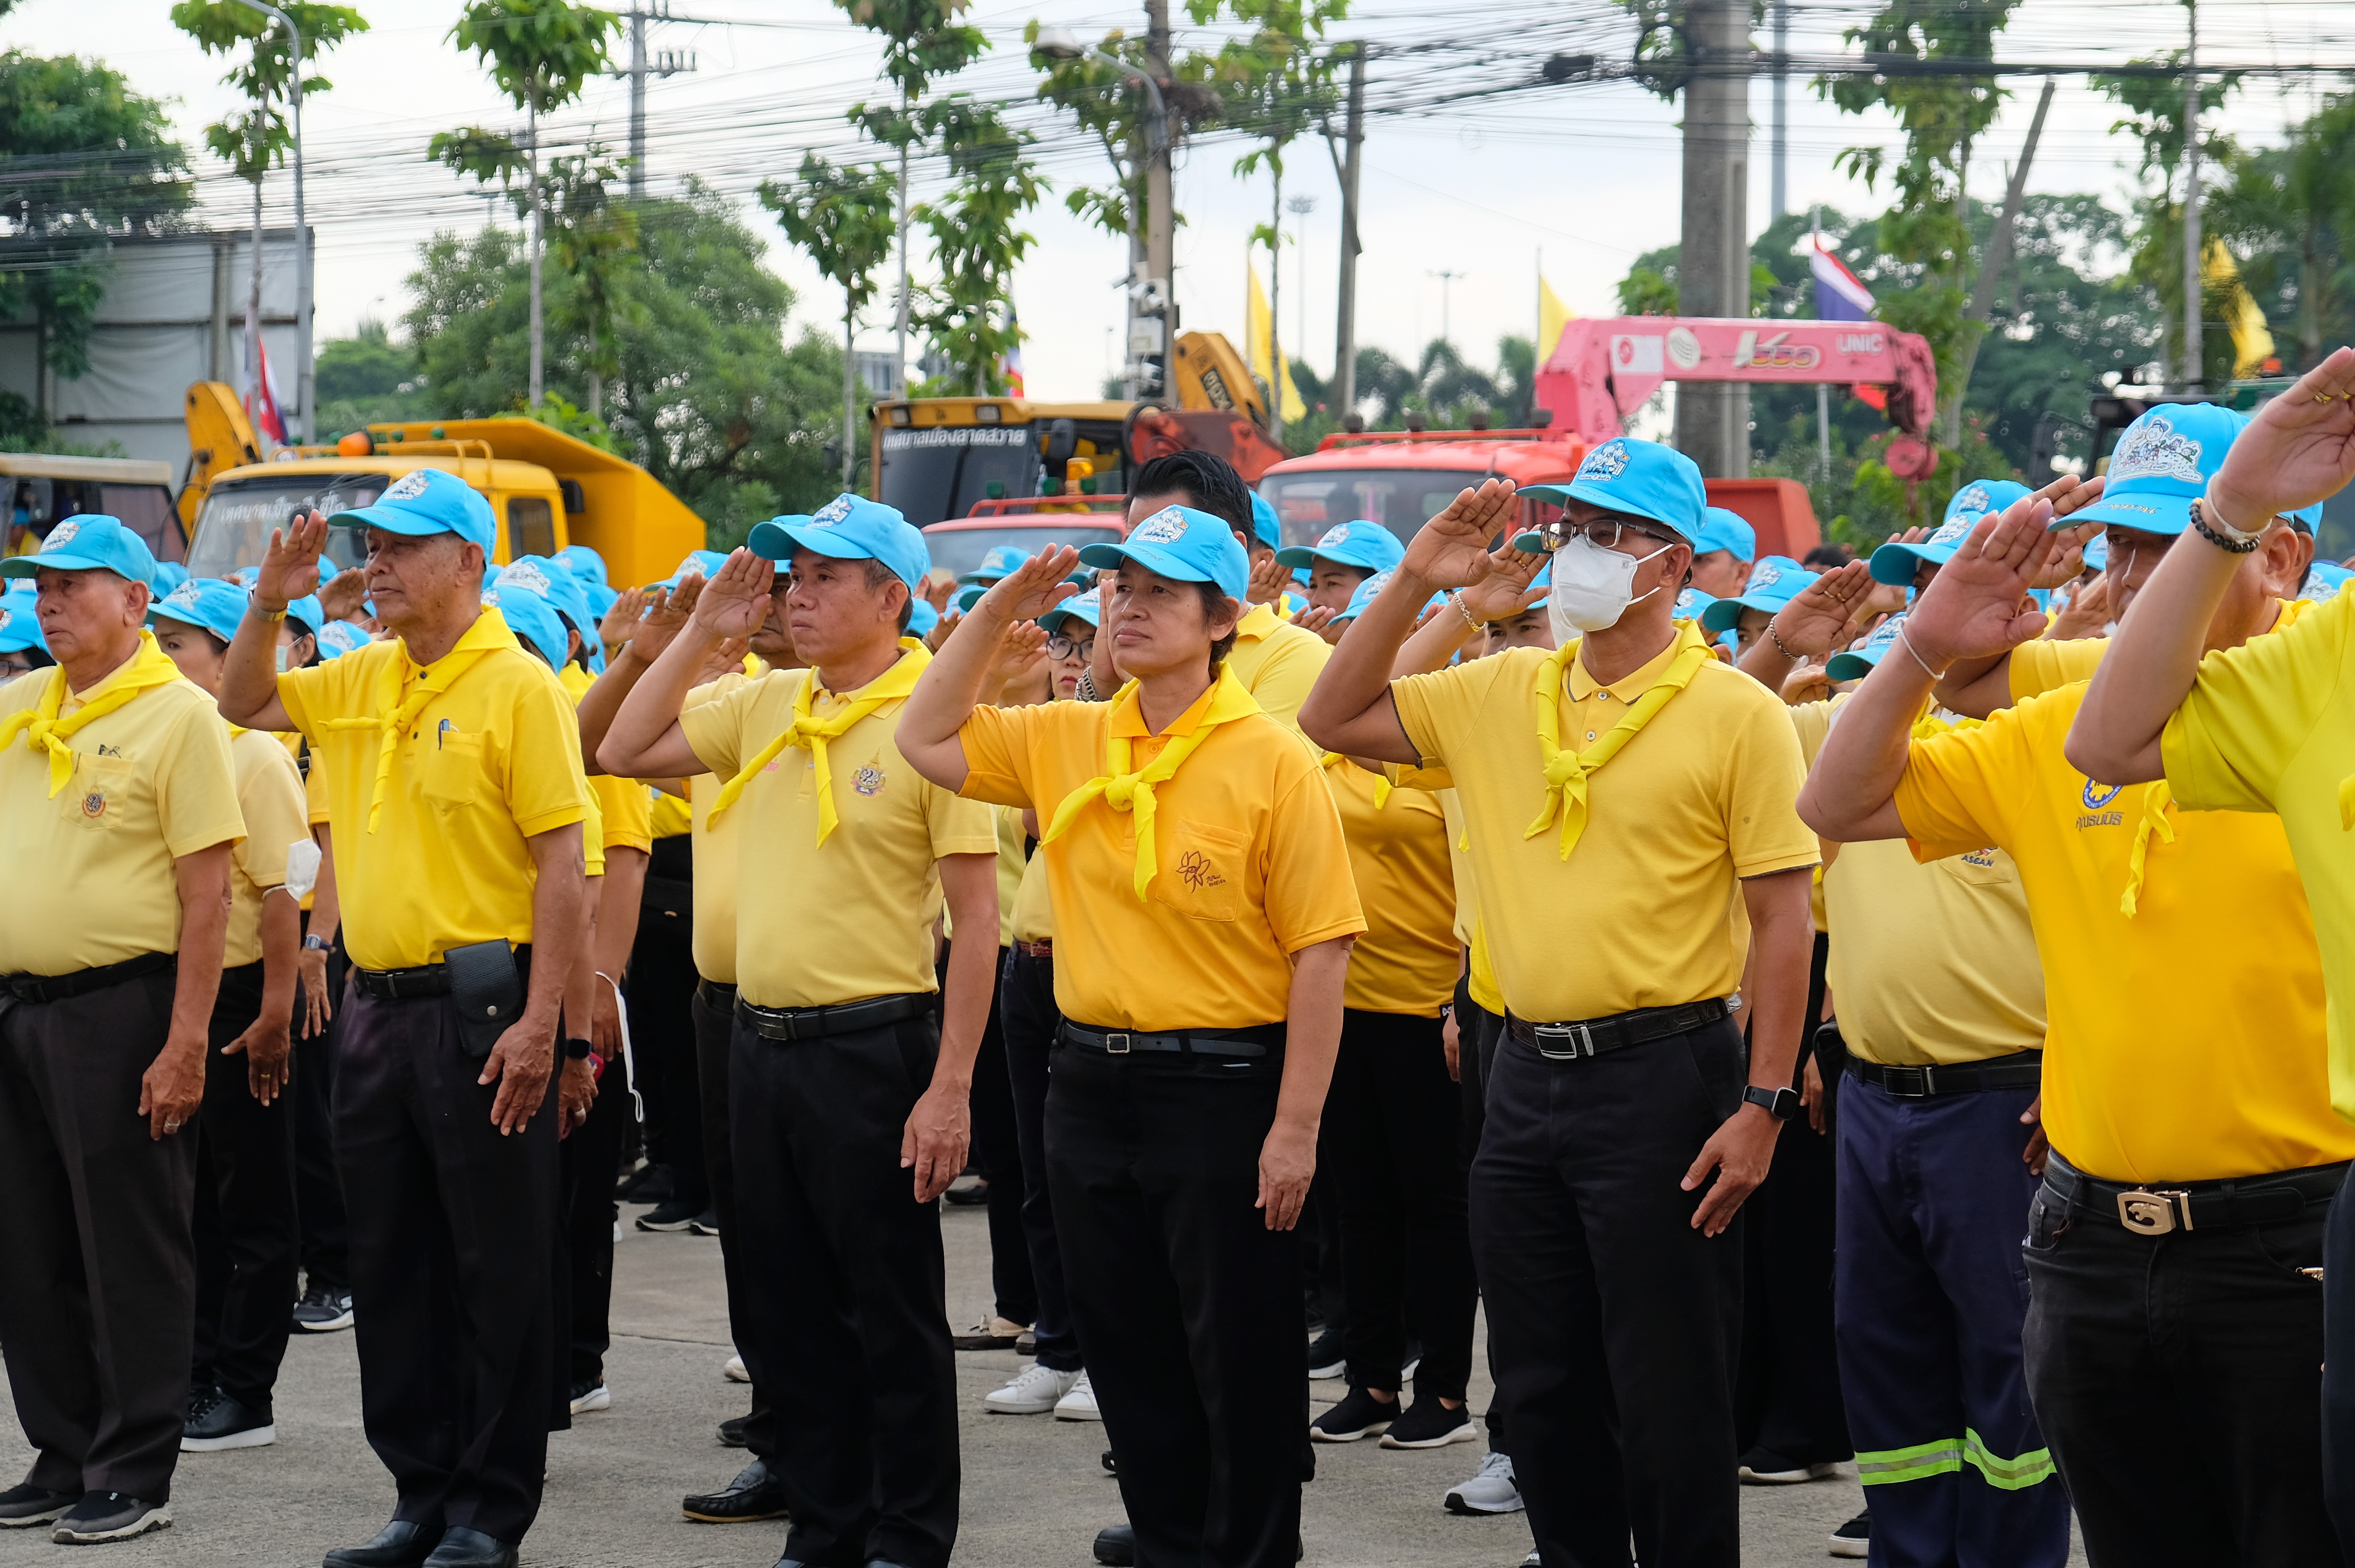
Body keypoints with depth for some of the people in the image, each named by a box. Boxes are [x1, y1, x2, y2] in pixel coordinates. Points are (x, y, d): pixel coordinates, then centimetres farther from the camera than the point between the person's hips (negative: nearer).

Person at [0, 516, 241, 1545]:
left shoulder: (177, 715, -8)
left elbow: (208, 893, -13)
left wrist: (186, 1043, -18)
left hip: (121, 1010, -7)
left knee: (130, 1254, -1)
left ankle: (134, 1477, 5)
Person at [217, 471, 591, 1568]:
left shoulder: (517, 686, -9)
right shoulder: (361, 682, 11)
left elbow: (562, 861, -13)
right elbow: (243, 705, 24)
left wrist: (538, 1021, -18)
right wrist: (269, 602, 6)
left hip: (478, 1011, -7)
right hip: (377, 1008, 7)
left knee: (494, 1268, 0)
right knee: (391, 1263, 12)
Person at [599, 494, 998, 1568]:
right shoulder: (764, 707, 8)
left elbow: (978, 919, -12)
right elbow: (622, 753, 14)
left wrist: (950, 1087, -17)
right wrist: (702, 632, 6)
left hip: (871, 1049, -7)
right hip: (761, 1038, 7)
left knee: (893, 1310, 3)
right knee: (791, 1307, 13)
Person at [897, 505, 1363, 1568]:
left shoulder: (1272, 763, -10)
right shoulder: (1066, 741, 6)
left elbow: (1320, 954, -12)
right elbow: (926, 741, 14)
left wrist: (1295, 1129, -15)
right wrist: (994, 615, 4)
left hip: (1223, 1090, -6)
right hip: (1091, 1081, 6)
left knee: (1242, 1362, 2)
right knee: (1128, 1356, 13)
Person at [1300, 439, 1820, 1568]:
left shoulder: (1735, 713, -7)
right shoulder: (1502, 693, 9)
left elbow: (1783, 920, -8)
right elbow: (1333, 721, 10)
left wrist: (1763, 1105, -13)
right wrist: (1414, 582, 1)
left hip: (1661, 1080, -6)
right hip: (1527, 1078, 6)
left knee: (1667, 1393, 0)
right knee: (1542, 1387, 13)